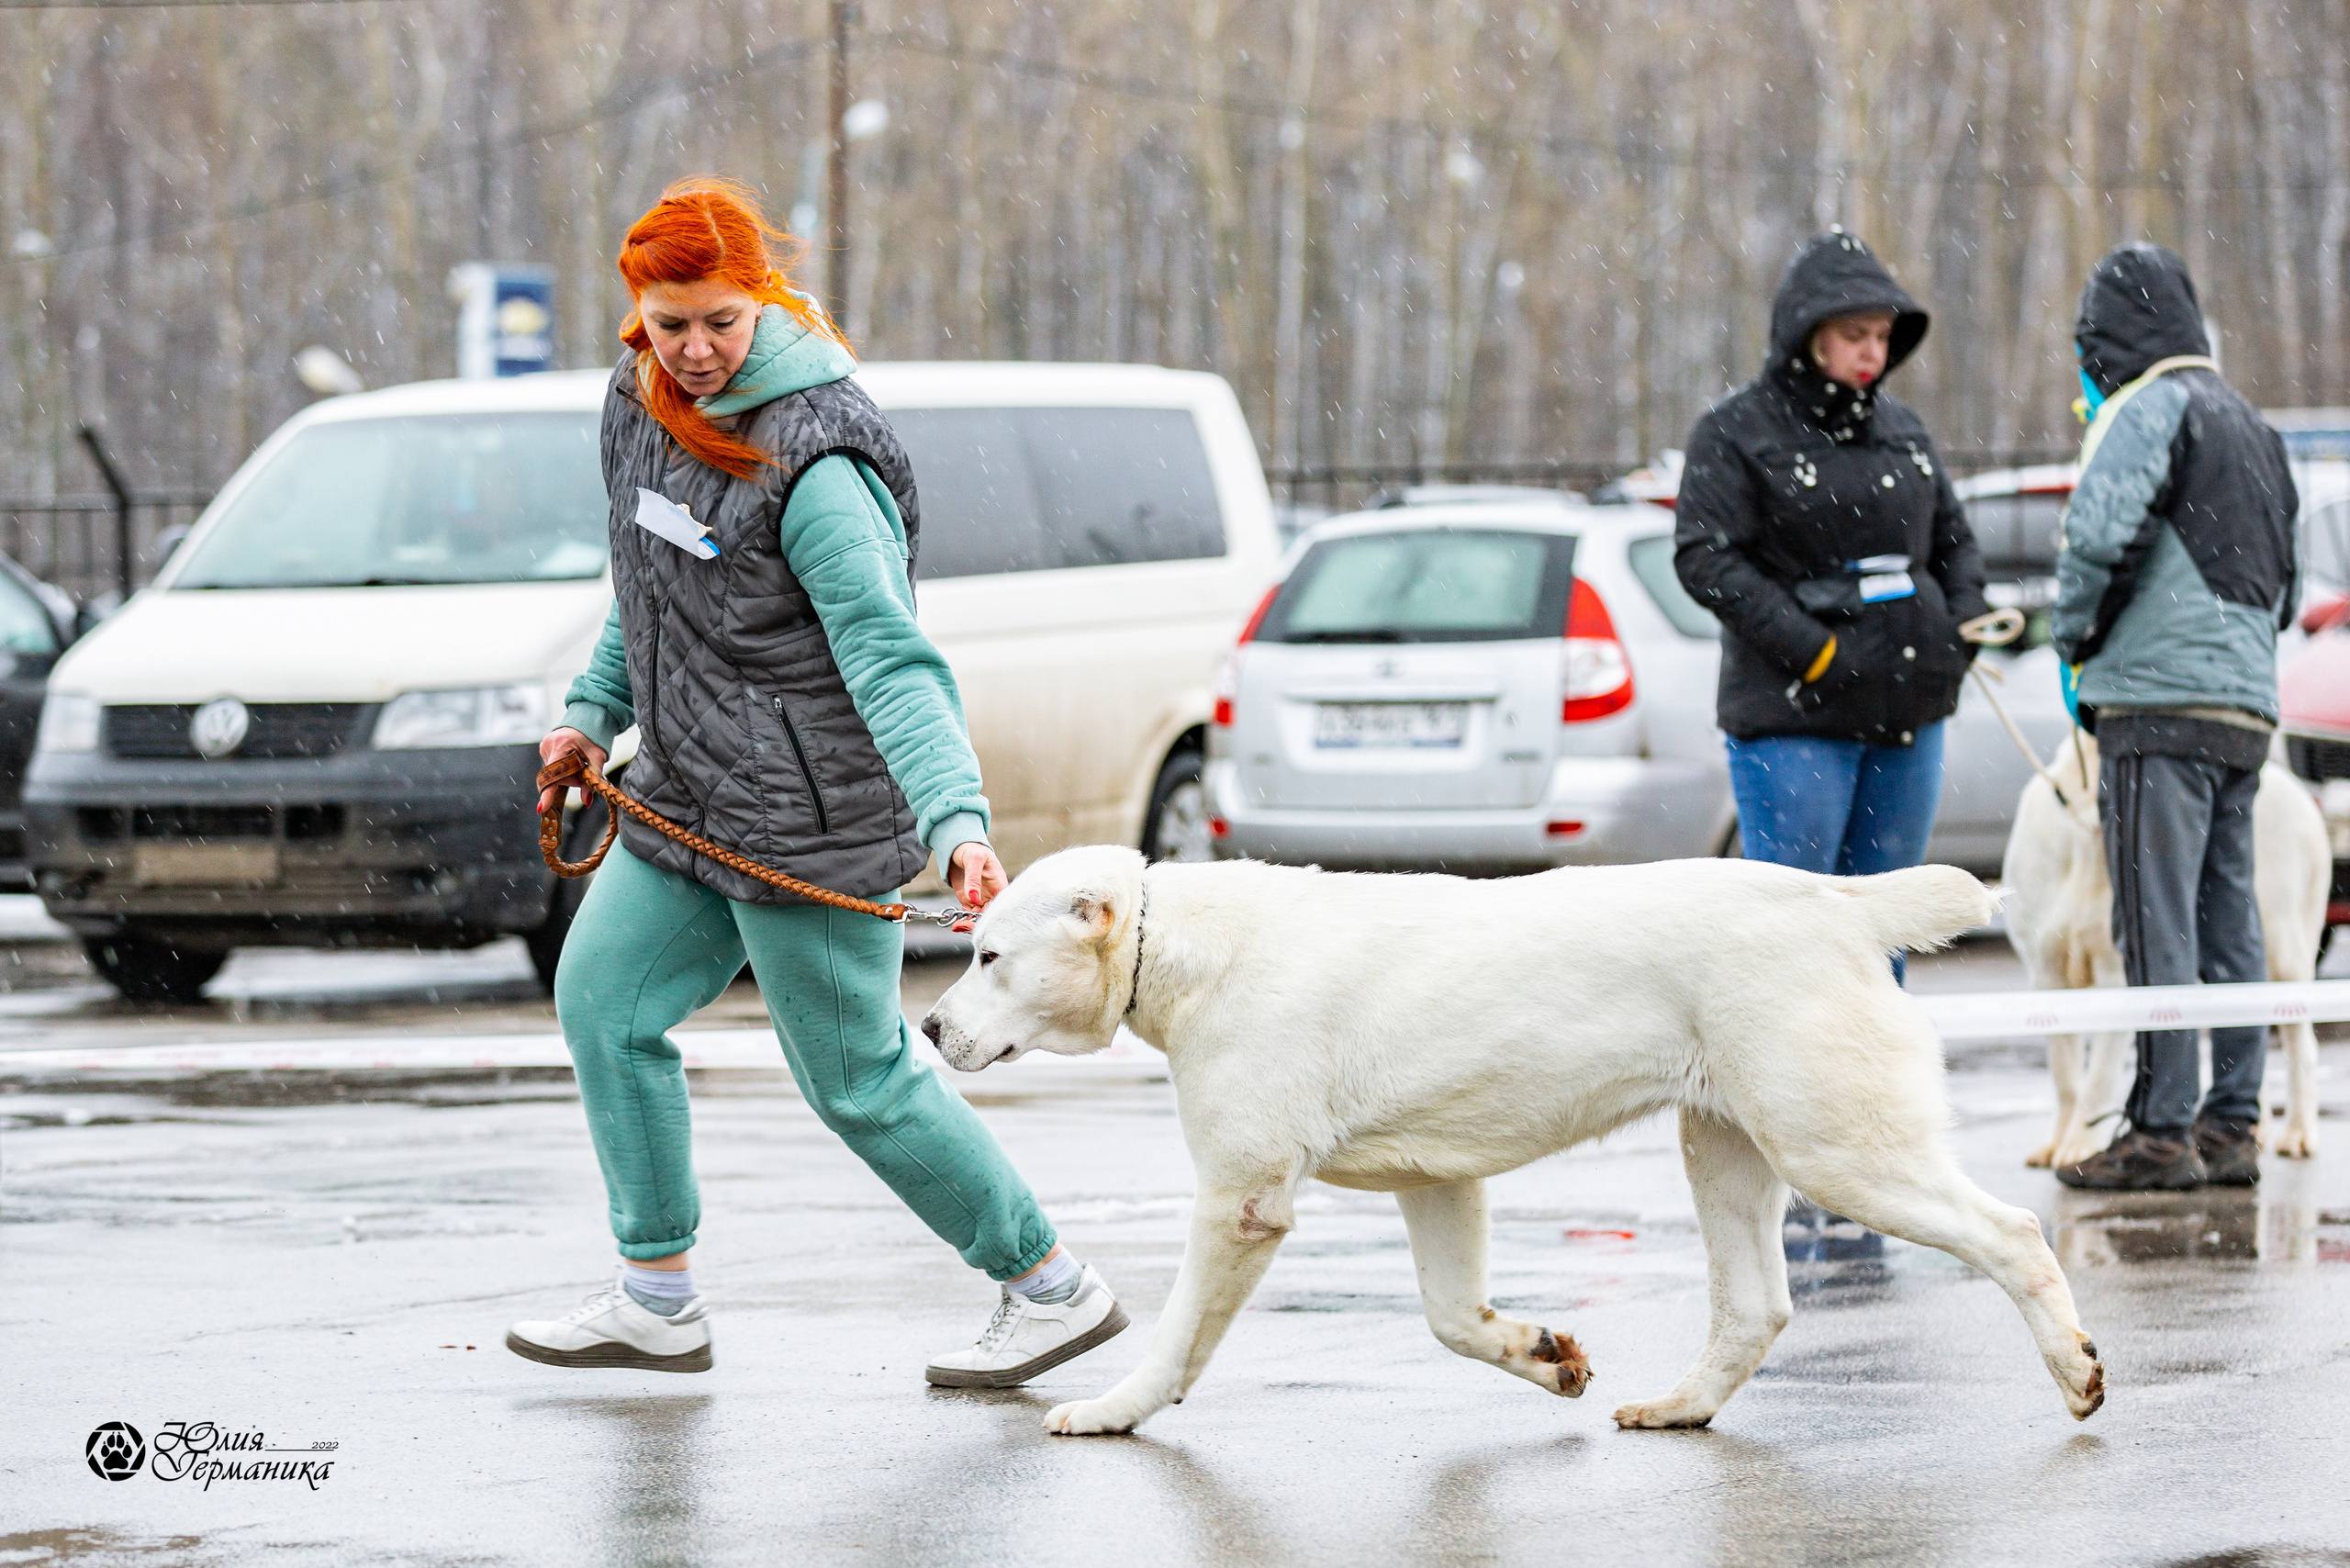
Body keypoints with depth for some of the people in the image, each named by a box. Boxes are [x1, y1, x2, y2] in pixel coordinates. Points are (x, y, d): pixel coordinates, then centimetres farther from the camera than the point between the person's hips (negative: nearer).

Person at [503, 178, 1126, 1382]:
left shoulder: (814, 464, -23)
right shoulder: (642, 403, 3)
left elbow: (890, 655, -29)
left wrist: (955, 818, -40)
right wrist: (595, 709, 19)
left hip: (807, 816, -9)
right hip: (684, 792, 9)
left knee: (857, 1080, -2)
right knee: (603, 1008, 10)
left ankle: (1054, 1290, 13)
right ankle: (657, 1303, 21)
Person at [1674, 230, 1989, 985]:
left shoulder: (1900, 429, 14)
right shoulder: (1736, 432, -4)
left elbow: (1954, 540, 23)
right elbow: (1706, 558, -12)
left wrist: (1963, 627, 3)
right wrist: (1812, 649, -18)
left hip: (1907, 719, 6)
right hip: (1793, 721, -6)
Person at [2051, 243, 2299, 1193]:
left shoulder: (2151, 409, -7)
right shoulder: (2249, 427, 21)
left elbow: (2099, 528, -19)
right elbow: (2283, 581, 25)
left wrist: (2075, 630, -4)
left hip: (2161, 701, -9)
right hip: (2248, 704, 9)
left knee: (2157, 924, -8)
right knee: (2228, 921, 10)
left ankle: (2162, 1132, -9)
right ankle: (2232, 1124, 11)